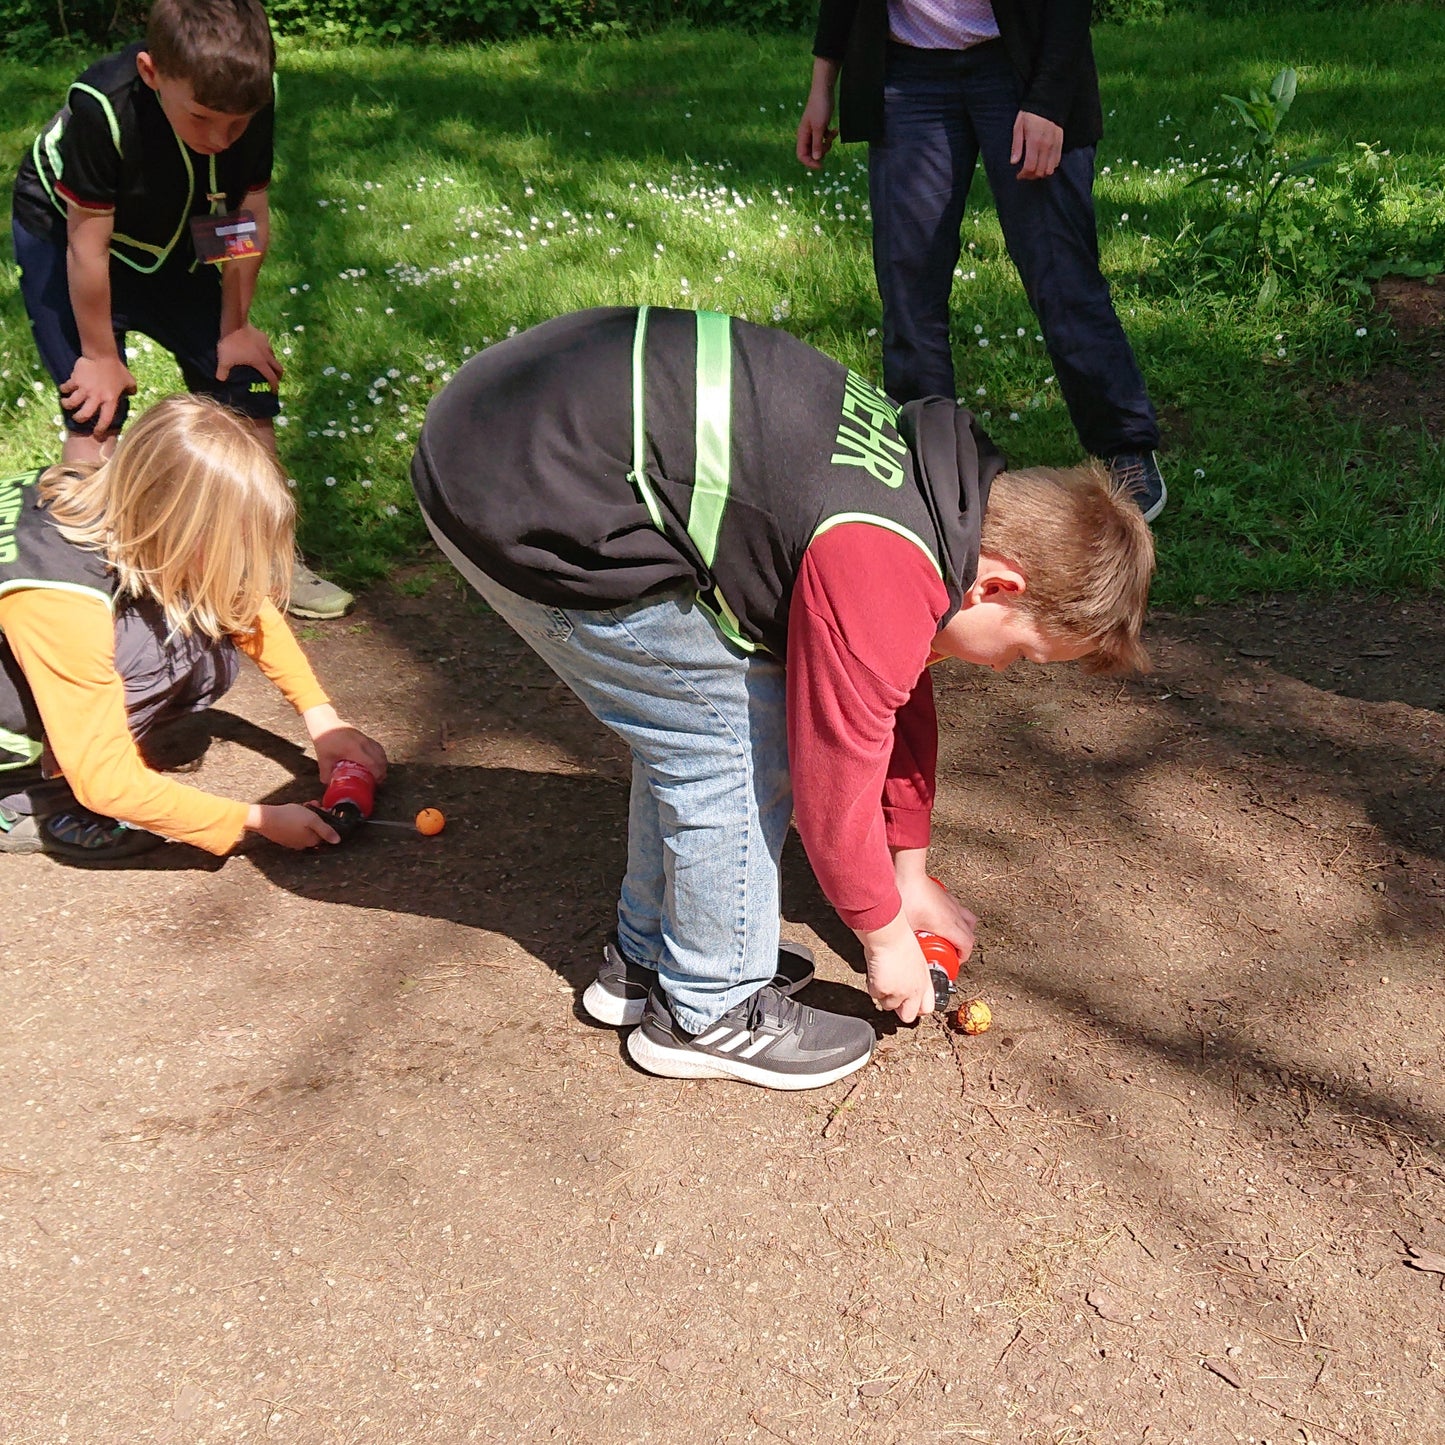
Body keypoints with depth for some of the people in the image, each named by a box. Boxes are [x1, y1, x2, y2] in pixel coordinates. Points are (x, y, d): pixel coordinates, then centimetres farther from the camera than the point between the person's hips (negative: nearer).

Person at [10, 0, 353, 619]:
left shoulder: (252, 95, -27)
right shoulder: (103, 108, -38)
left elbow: (249, 213, -13)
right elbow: (88, 243, -27)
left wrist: (234, 328, -6)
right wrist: (99, 355, -17)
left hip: (172, 245, 4)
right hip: (64, 238, -4)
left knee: (244, 381, 1)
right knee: (95, 411, -13)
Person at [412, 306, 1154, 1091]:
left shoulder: (939, 475, 10)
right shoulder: (882, 579, -22)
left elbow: (899, 701, 21)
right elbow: (837, 775, -11)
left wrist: (913, 878, 29)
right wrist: (886, 936, 7)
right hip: (521, 498, -10)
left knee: (695, 717, 17)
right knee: (737, 737, -4)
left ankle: (644, 960, 33)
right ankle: (711, 1012, 14)